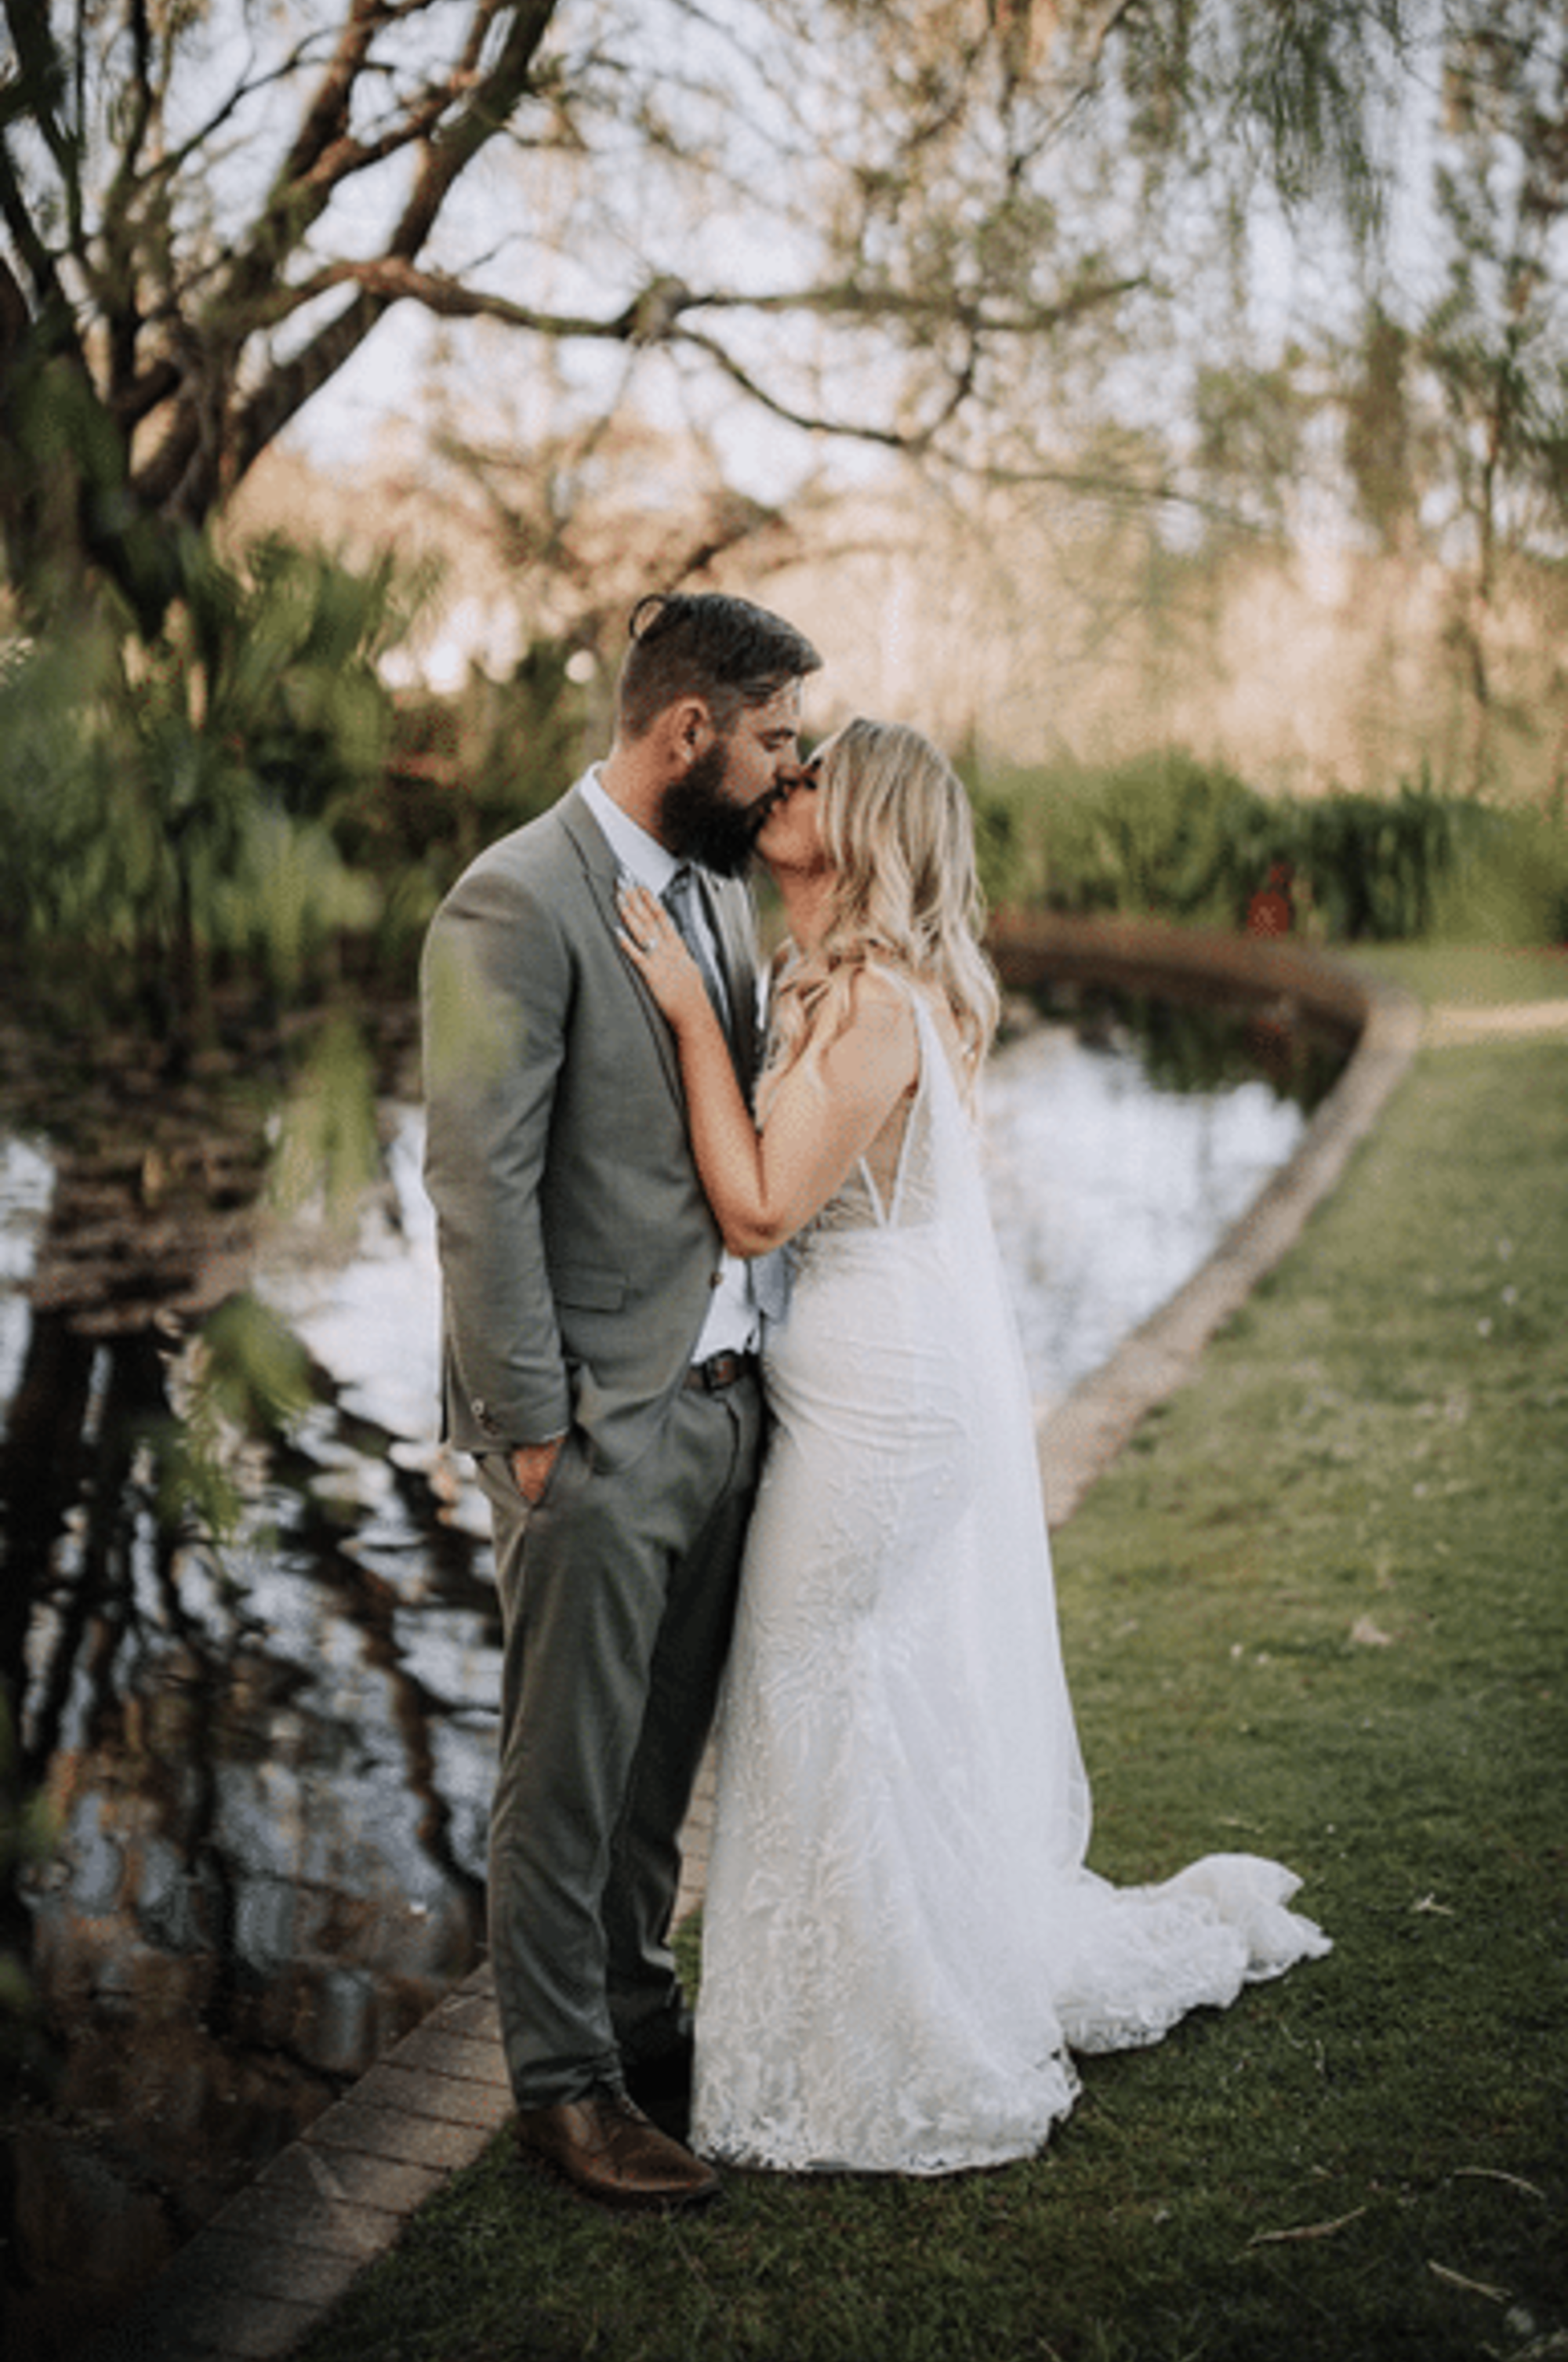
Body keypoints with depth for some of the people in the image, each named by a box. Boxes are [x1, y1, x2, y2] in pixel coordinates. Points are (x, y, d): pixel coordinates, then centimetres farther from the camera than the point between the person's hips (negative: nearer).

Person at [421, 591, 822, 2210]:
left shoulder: (716, 890, 12)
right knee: (568, 1771, 6)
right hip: (598, 1419, -8)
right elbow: (480, 1182, -17)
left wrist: (751, 1354, 11)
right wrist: (533, 1423, -17)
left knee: (661, 1754, 19)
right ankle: (561, 2079, 22)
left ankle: (638, 2016, 36)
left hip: (723, 1396, 8)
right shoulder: (516, 903, -14)